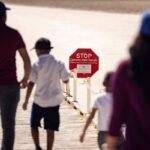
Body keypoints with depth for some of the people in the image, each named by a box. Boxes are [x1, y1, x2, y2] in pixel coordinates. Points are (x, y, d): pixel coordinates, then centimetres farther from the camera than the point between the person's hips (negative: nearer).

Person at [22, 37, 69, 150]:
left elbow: (31, 83, -10)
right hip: (54, 100, 2)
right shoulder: (58, 64, -3)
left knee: (34, 125, 15)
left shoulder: (37, 65, -10)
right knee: (50, 129, 6)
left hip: (40, 100, -2)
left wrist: (26, 100, -2)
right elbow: (66, 80, 1)